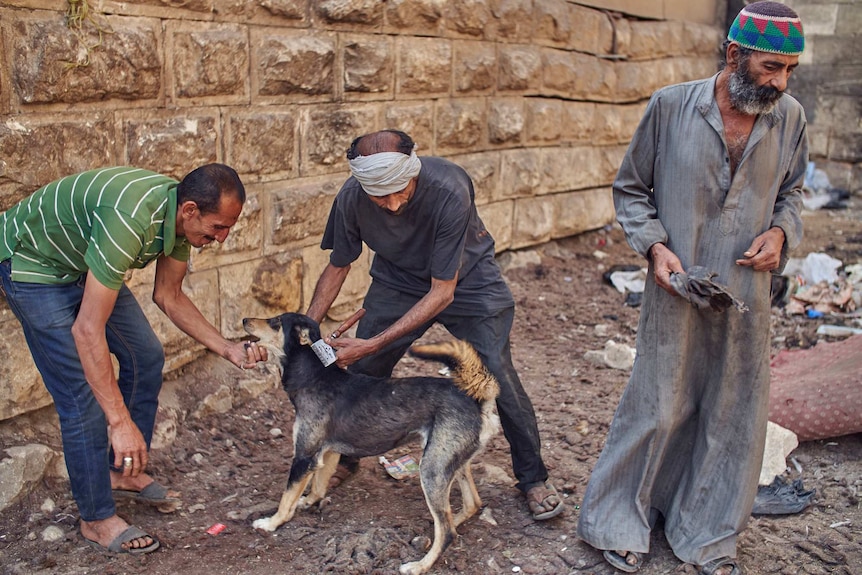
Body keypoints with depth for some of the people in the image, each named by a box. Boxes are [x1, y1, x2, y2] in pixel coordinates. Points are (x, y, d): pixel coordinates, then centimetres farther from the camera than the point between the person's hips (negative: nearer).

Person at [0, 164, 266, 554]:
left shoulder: (180, 215, -13)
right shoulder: (131, 220, -40)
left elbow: (169, 297, 1)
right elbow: (87, 330, -39)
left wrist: (228, 349, -8)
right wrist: (121, 422, -37)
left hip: (84, 260, 9)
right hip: (32, 262, -9)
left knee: (146, 357, 10)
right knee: (83, 392, -10)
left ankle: (125, 472, 28)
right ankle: (98, 520, 7)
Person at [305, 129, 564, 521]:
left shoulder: (448, 191, -38)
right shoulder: (351, 198, -26)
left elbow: (442, 292, -32)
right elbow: (337, 268, -6)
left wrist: (374, 343, -35)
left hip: (465, 281, -3)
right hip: (397, 281, 3)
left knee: (499, 379, -11)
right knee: (360, 373, -2)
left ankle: (533, 478, 12)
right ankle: (344, 458, 26)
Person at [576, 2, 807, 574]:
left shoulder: (790, 118, 0)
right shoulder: (671, 107, -9)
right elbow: (631, 189, 1)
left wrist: (781, 231, -5)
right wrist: (654, 245, -13)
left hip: (747, 295, 4)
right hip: (676, 292, -3)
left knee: (734, 417, 12)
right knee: (657, 408, 6)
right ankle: (621, 521, 27)